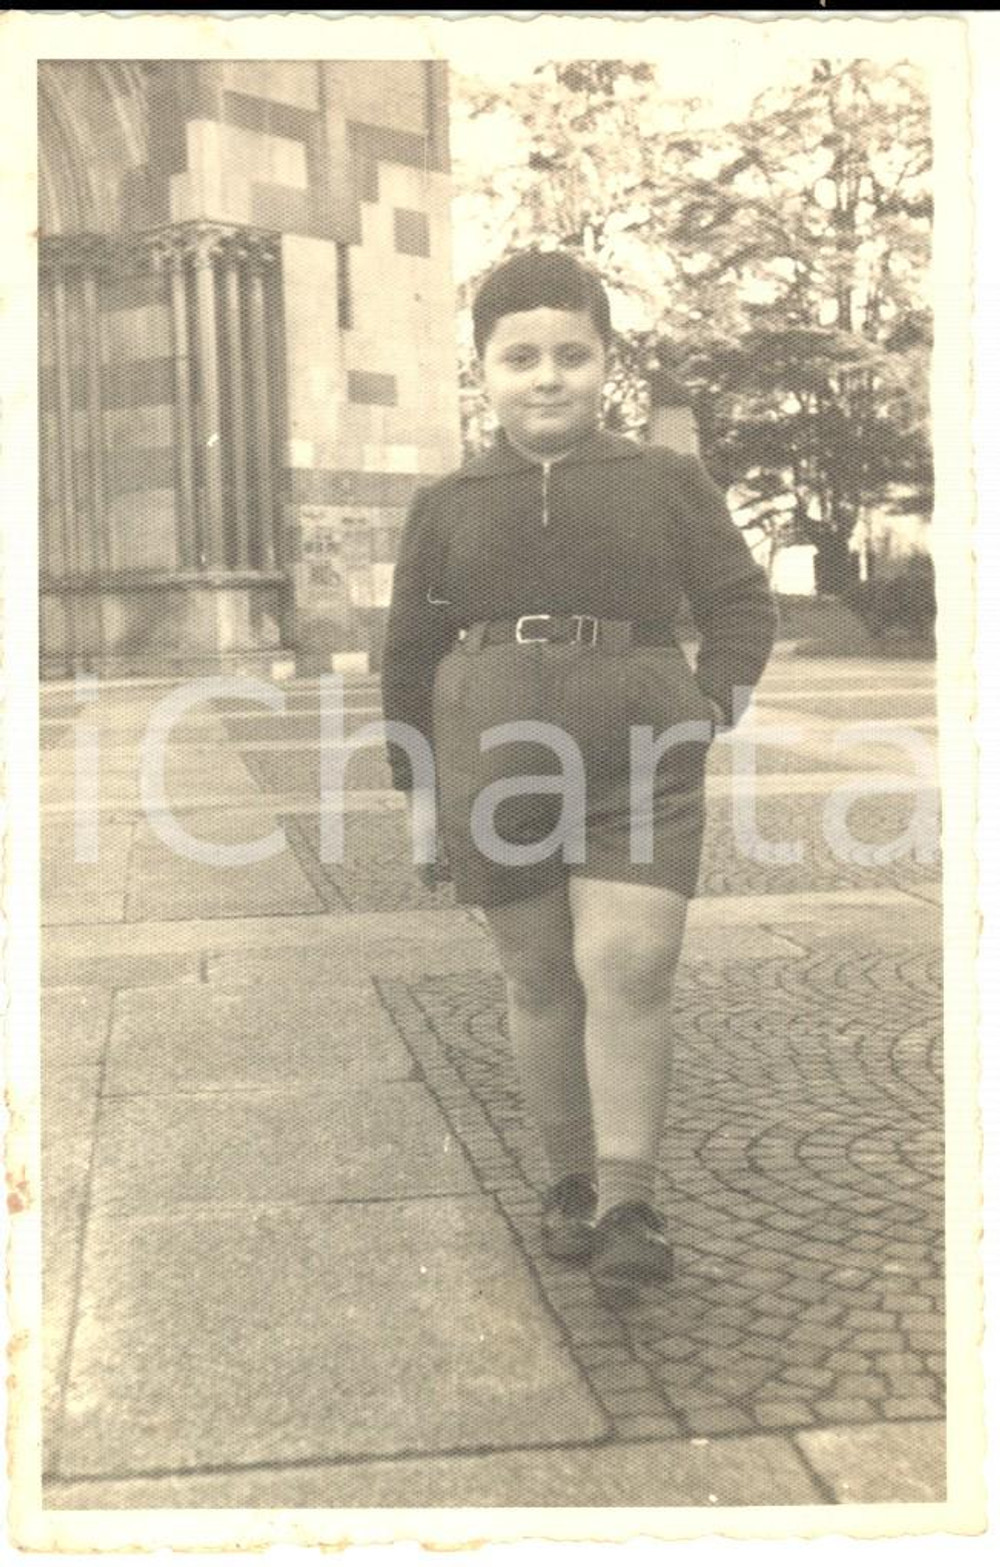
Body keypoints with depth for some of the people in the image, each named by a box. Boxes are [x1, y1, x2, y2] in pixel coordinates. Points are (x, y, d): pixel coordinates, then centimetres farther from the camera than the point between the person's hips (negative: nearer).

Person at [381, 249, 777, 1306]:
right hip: (495, 773, 2)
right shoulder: (446, 506, 6)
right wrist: (418, 790, 11)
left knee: (628, 970, -10)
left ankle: (629, 1201, -3)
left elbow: (741, 603, 11)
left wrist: (708, 710, -3)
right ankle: (571, 1178, 23)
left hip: (640, 771, -1)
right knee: (538, 981, 8)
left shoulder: (667, 483, 4)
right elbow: (409, 654, 12)